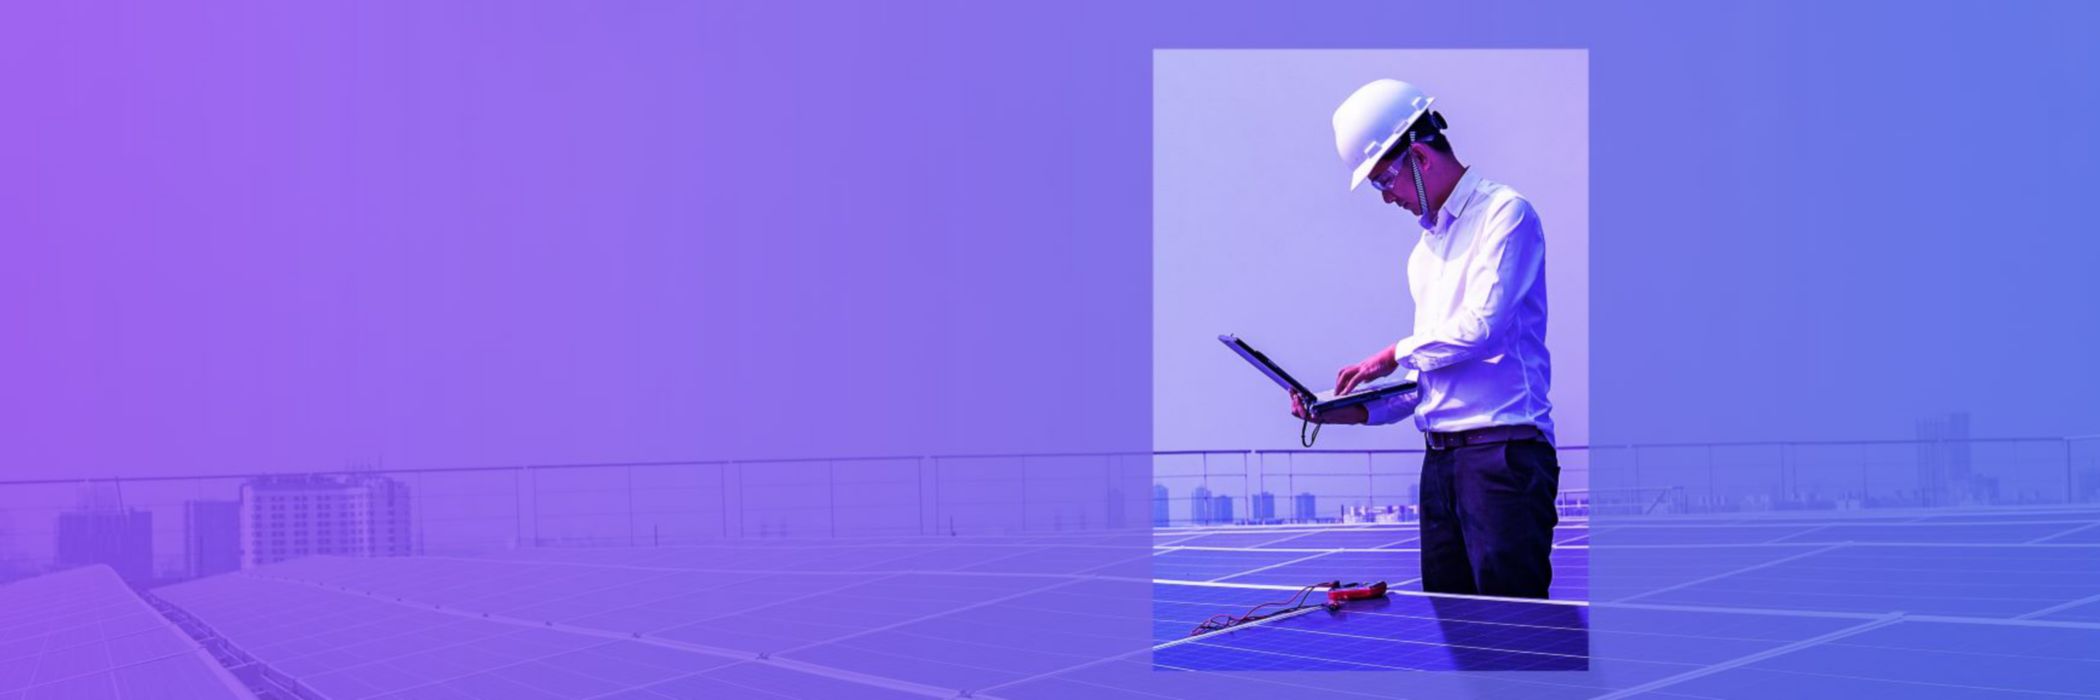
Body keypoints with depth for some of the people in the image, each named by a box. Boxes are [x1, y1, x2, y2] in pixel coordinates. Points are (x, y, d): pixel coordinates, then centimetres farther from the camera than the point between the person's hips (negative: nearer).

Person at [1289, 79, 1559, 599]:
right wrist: (1354, 410, 9)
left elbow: (1482, 325, -14)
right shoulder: (1425, 251, 22)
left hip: (1504, 452, -8)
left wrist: (1396, 355, 0)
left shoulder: (1505, 212, -3)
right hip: (1440, 458, 8)